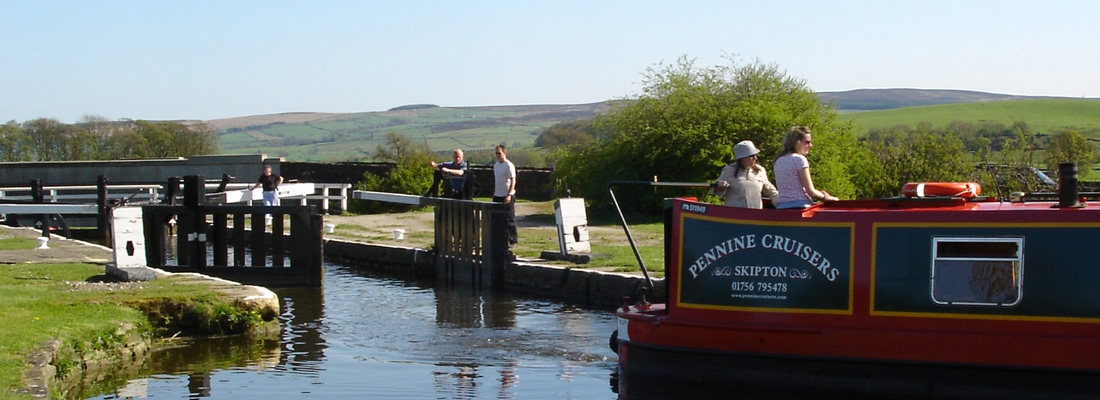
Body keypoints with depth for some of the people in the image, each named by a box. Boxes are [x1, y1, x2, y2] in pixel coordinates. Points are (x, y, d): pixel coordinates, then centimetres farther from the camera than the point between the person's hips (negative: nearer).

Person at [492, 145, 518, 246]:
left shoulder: (509, 165, -11)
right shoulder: (496, 165, 13)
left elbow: (513, 181, -15)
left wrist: (509, 195, -21)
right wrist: (494, 193, 17)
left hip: (507, 196, -8)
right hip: (497, 196, 8)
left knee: (510, 219, -3)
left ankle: (512, 239, 3)